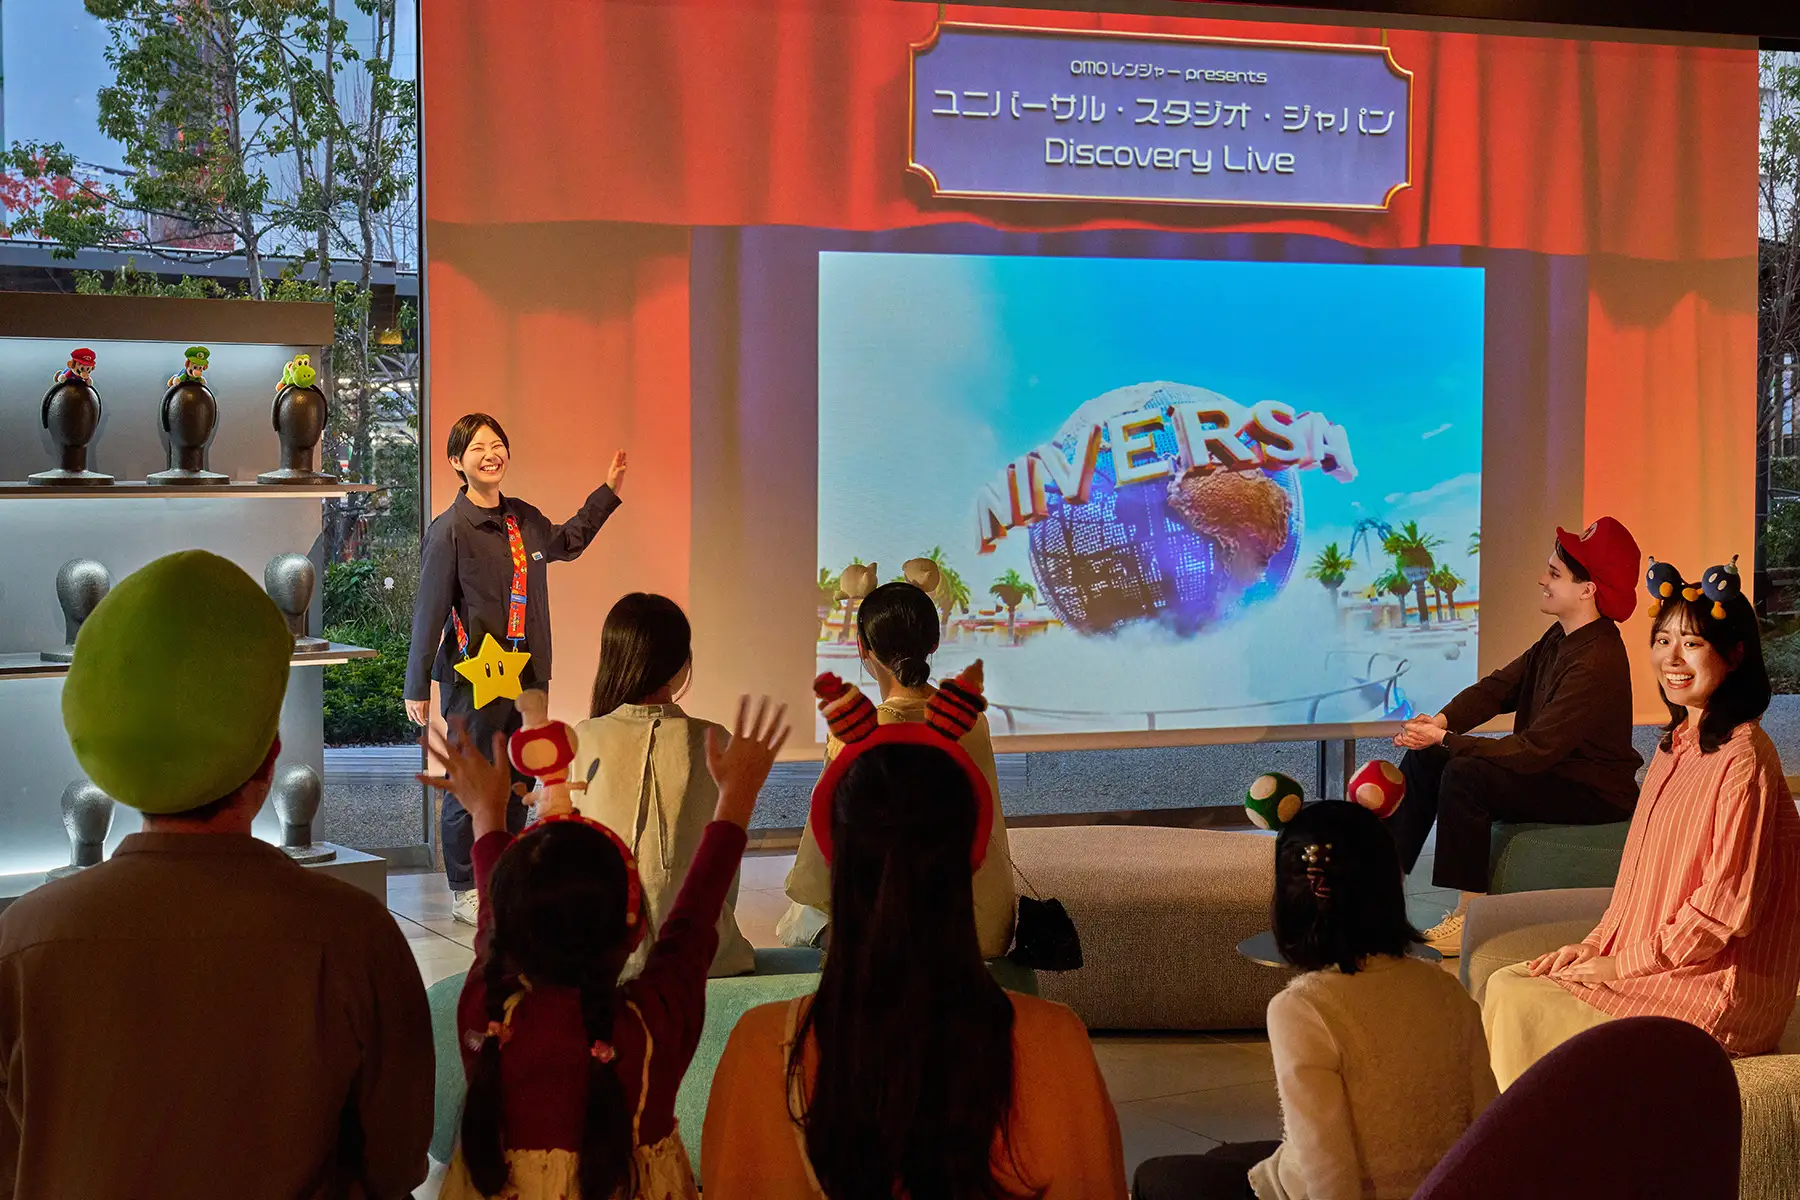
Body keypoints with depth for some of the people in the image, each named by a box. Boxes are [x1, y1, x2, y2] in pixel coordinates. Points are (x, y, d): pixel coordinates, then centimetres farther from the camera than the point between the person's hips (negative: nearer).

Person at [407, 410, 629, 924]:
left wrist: (608, 492, 29)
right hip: (473, 679, -6)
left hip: (528, 675, 6)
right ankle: (464, 892, 14)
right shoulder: (449, 530, -10)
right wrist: (417, 688, -9)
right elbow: (429, 611, -9)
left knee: (519, 784, 11)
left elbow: (566, 543, 31)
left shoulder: (525, 519, 9)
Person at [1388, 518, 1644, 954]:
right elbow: (1501, 685, 5)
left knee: (1465, 774, -29)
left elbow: (1534, 750, -29)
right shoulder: (1560, 638, 5)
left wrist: (1445, 739, -25)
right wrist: (1443, 720, -14)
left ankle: (1470, 918, -20)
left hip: (1594, 796, -10)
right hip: (1554, 771, 10)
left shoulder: (1597, 664, -27)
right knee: (1423, 757, 2)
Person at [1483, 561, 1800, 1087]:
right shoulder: (1675, 745, 13)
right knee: (1505, 984, -3)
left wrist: (1622, 964, -13)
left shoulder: (1743, 757, -17)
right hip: (1640, 958, 9)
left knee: (1521, 1005, -17)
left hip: (1719, 990, -9)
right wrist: (1595, 944, 5)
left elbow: (1726, 905, -19)